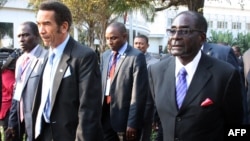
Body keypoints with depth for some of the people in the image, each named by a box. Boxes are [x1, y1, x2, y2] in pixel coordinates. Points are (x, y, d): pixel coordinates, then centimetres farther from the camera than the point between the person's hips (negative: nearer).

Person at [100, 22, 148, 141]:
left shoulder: (136, 57, -10)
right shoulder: (104, 56, 10)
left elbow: (138, 93, -14)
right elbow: (101, 84, 13)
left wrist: (132, 123, -16)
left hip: (125, 117, -5)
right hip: (105, 115, 6)